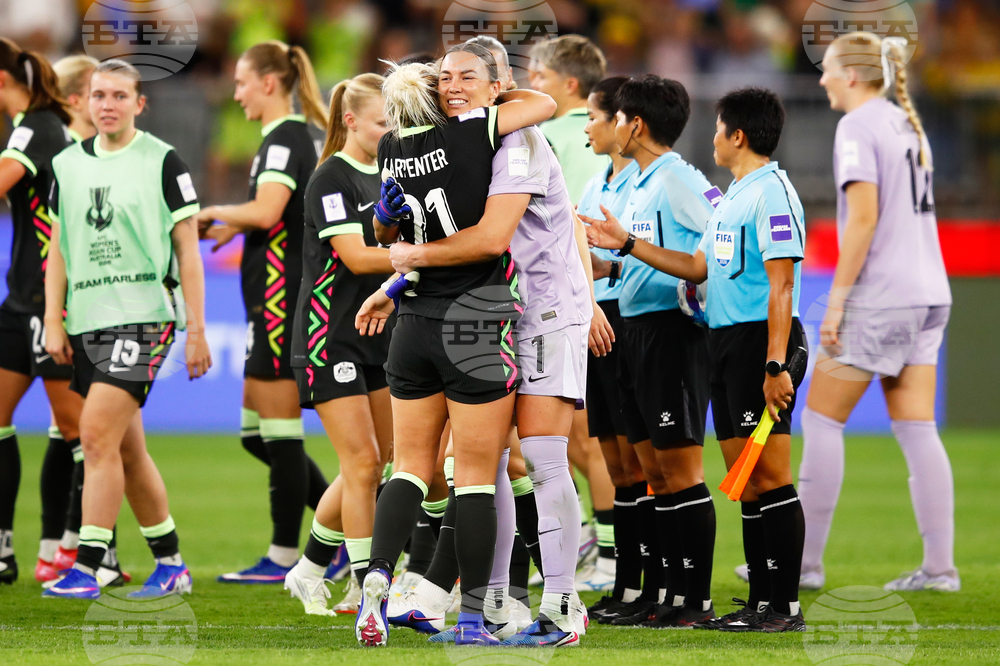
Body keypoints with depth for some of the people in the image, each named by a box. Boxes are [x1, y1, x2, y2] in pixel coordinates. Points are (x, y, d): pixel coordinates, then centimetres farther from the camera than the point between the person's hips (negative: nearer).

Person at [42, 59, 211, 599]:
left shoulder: (163, 162, -2)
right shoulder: (68, 165, 12)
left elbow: (187, 251, -1)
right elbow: (58, 250, 17)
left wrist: (196, 329, -4)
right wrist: (53, 322, 8)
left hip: (141, 316, -6)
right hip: (86, 321, 6)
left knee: (98, 437, -16)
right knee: (127, 451, 9)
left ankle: (86, 568, -17)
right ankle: (171, 564, 20)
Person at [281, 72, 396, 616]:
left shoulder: (385, 176, 13)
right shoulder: (331, 178, -12)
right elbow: (356, 256, -20)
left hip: (377, 334, 8)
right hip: (331, 337, -8)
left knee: (368, 465, 8)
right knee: (363, 464, -10)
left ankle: (309, 572, 22)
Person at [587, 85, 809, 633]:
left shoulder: (772, 194, -12)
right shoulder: (731, 198, 19)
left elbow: (781, 284, -18)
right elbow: (697, 266, 25)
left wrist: (776, 363, -23)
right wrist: (626, 244, 25)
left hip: (762, 340, -10)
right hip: (725, 341, 10)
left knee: (770, 476, -9)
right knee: (746, 479, 9)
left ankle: (785, 605, -8)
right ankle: (761, 602, 13)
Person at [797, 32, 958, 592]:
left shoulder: (858, 127, -9)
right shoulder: (908, 125, 16)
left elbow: (864, 218, -18)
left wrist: (837, 300, -15)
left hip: (879, 297, -8)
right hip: (929, 294, 8)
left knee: (822, 420, 1)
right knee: (917, 430, 5)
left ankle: (805, 561, 2)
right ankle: (940, 566, 0)